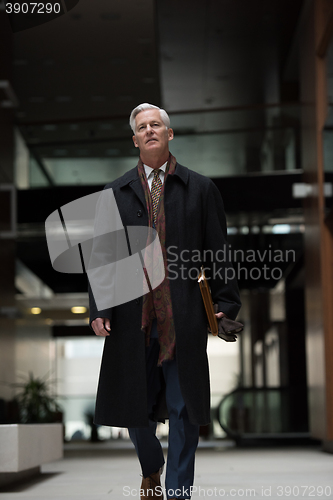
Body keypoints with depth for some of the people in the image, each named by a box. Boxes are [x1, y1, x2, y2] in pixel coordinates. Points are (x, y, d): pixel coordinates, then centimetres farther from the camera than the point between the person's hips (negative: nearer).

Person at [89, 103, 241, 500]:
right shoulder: (116, 193, 11)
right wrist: (99, 310, -1)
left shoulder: (200, 189, 8)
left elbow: (218, 254, 6)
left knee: (184, 408, 0)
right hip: (132, 316, 2)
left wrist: (225, 304, -2)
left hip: (185, 318, -1)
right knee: (134, 406, 8)